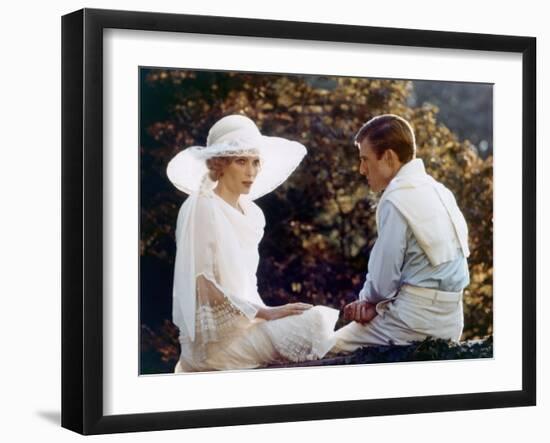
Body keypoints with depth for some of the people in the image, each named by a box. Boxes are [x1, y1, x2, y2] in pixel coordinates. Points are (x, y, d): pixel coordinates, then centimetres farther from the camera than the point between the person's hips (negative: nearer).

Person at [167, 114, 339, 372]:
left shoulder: (252, 213, 13)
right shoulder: (201, 208, -10)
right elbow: (203, 287, -15)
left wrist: (269, 313, 4)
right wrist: (266, 313, -16)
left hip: (245, 322, 8)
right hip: (216, 333, -8)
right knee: (312, 322, -19)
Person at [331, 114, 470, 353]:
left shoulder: (397, 201, -15)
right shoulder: (437, 189, 12)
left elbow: (384, 273, -11)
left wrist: (368, 298, 9)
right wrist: (372, 301, 5)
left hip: (417, 322, -9)